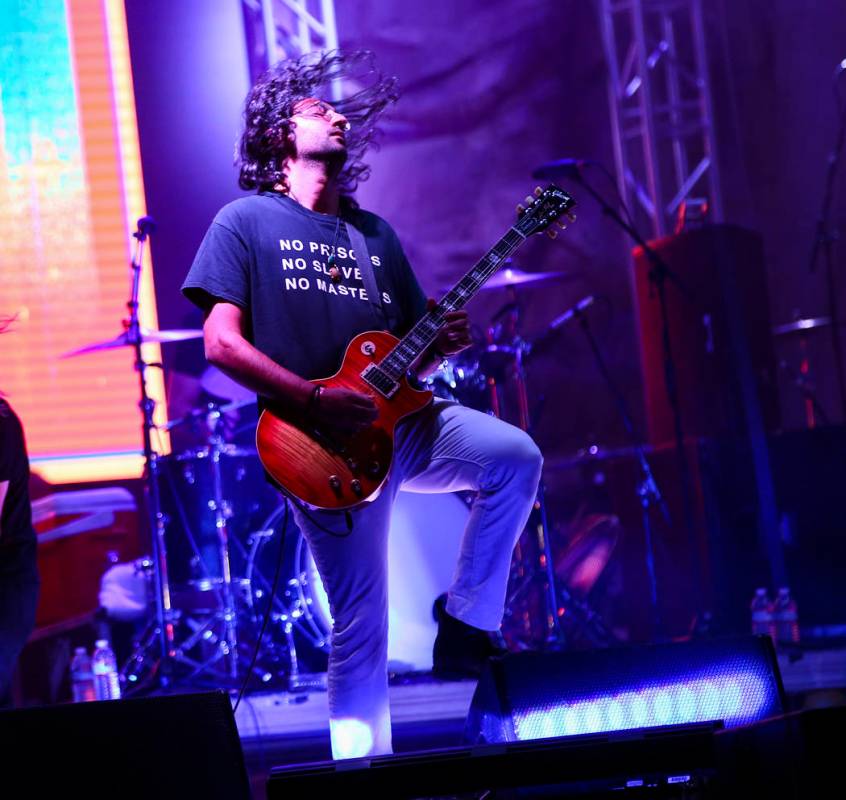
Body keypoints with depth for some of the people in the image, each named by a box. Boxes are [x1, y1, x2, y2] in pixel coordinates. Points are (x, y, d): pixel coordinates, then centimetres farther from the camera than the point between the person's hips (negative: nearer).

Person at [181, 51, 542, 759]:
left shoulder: (375, 233, 19)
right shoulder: (247, 221, 2)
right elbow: (222, 342, -8)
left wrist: (440, 346, -4)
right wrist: (316, 400, -18)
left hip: (400, 419, 5)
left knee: (517, 457, -19)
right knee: (360, 624, -6)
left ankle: (465, 625, -5)